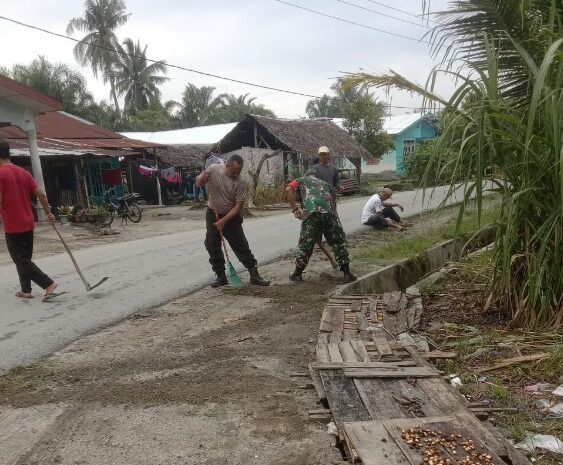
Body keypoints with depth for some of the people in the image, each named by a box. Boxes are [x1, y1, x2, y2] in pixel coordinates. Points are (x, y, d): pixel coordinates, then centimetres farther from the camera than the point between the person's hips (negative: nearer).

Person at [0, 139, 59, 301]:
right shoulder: (23, 172, 8)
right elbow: (41, 194, 7)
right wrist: (48, 213, 15)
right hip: (28, 224, 7)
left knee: (21, 260, -1)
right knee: (24, 258, 17)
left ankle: (48, 284, -11)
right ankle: (25, 290, 24)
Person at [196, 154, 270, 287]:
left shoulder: (238, 183, -17)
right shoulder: (213, 169, -12)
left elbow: (239, 205, -16)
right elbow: (198, 184, 0)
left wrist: (224, 220, -24)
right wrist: (202, 178, -24)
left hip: (231, 216, -2)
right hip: (213, 214, 3)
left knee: (241, 246, -3)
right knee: (212, 246, 2)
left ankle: (254, 275, 4)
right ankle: (221, 277, 14)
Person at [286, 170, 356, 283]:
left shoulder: (301, 180, 30)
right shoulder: (325, 183, 38)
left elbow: (288, 189, 9)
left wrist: (294, 208, 8)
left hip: (311, 212, -2)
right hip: (329, 212, 2)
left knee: (305, 244, 9)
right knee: (338, 243, 13)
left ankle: (297, 274, 20)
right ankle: (347, 274, 16)